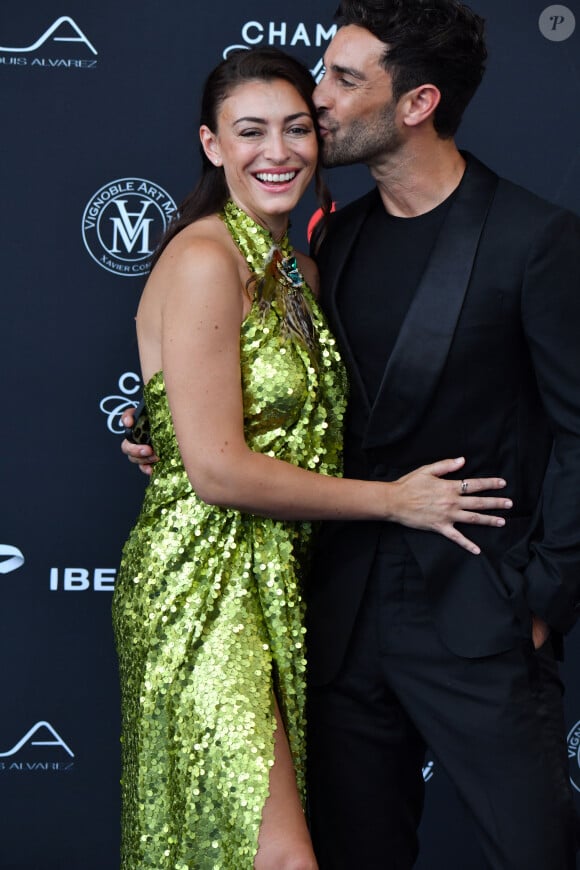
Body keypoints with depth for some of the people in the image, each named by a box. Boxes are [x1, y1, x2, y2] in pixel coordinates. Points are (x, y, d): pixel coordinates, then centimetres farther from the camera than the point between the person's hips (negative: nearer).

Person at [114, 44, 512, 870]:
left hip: (274, 580, 9)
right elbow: (218, 469, -20)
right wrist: (394, 500, -11)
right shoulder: (204, 259, -15)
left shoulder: (299, 271, 12)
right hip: (204, 579, -8)